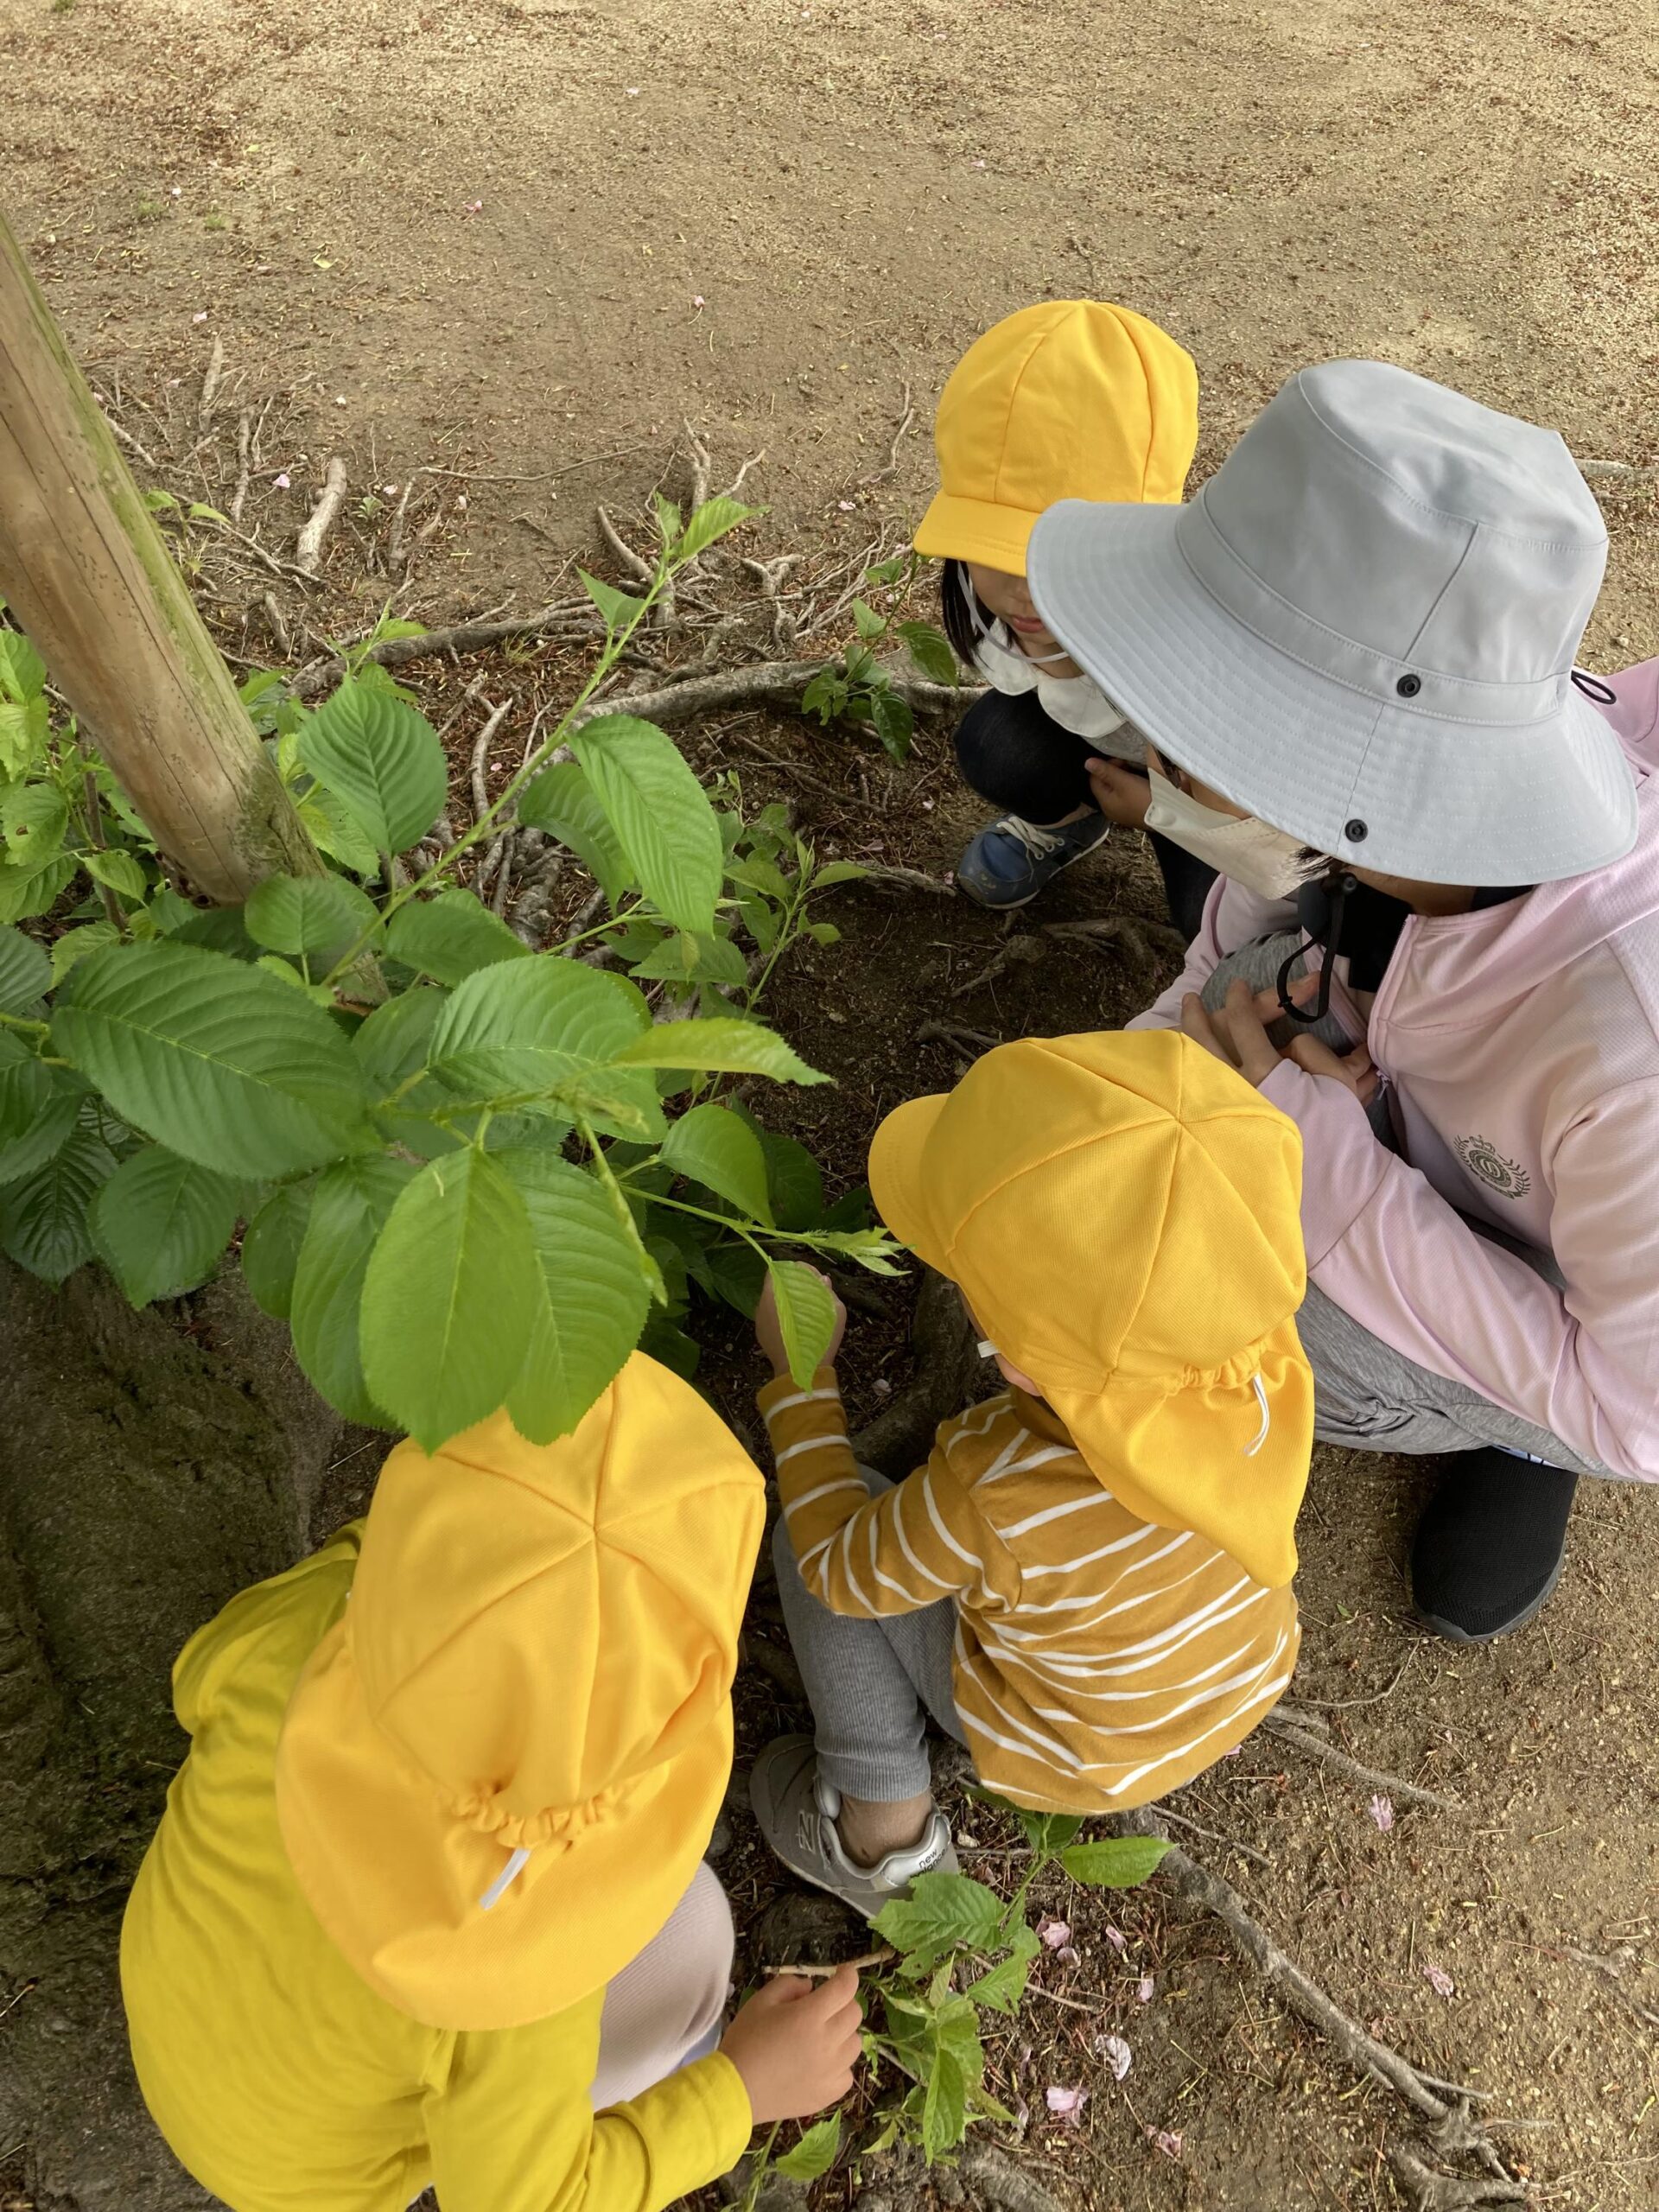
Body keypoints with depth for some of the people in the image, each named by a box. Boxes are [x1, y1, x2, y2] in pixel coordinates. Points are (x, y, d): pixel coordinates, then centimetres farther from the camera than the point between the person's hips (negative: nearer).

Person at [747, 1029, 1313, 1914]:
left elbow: (839, 1567, -20)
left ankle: (886, 1831, 14)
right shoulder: (1267, 1346, -31)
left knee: (804, 1539, -1)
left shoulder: (996, 1502, -43)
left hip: (1082, 1755, -4)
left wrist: (800, 1373, -13)